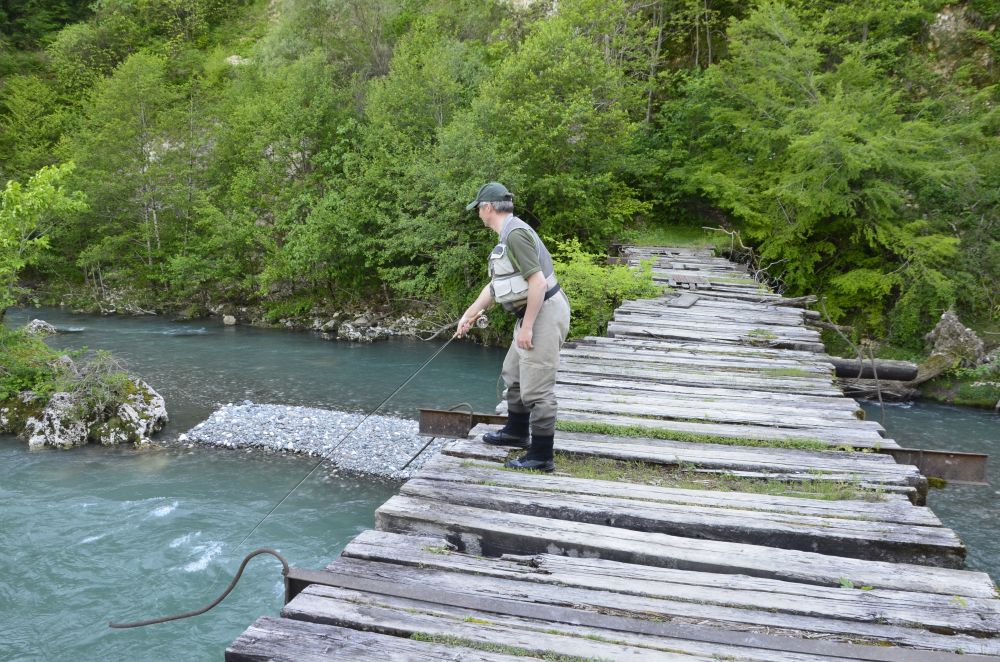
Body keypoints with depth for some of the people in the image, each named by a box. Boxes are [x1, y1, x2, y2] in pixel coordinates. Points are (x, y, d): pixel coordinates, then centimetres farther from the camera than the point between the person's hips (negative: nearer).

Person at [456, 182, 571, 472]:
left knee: (536, 387, -6)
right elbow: (495, 284, 22)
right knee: (513, 373, 24)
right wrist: (469, 315, 26)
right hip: (533, 314, 11)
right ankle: (517, 432, 41)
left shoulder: (516, 233, -19)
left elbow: (538, 282, -25)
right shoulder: (509, 235, 15)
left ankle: (541, 456, 2)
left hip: (544, 314, -11)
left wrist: (526, 326, -23)